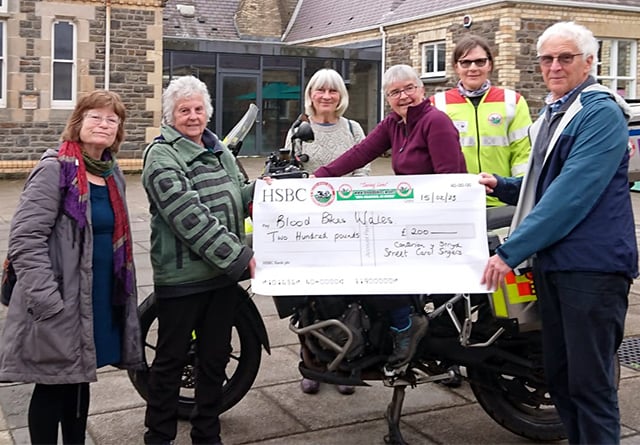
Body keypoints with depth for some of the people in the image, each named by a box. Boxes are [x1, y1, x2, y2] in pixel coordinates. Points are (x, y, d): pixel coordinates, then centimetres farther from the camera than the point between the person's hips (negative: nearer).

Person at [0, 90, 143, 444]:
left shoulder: (113, 173, 11)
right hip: (60, 304, -7)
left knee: (79, 381, 18)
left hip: (101, 299, 7)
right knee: (53, 386, 5)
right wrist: (49, 302, -23)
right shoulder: (55, 169, -13)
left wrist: (122, 289, 17)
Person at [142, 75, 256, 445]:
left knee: (215, 357, 15)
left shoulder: (219, 149, 13)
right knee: (171, 359, 6)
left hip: (225, 273, 7)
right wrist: (240, 256, -24)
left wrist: (258, 189, 4)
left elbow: (235, 196, 27)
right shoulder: (162, 155, -11)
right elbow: (190, 215, -22)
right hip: (182, 276, -7)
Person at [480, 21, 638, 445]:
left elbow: (574, 192, -22)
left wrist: (511, 250, -22)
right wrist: (502, 186, 8)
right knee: (559, 376, 15)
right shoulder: (552, 113, 17)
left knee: (590, 382, -4)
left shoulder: (601, 112, -12)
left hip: (593, 266, -9)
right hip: (552, 261, 9)